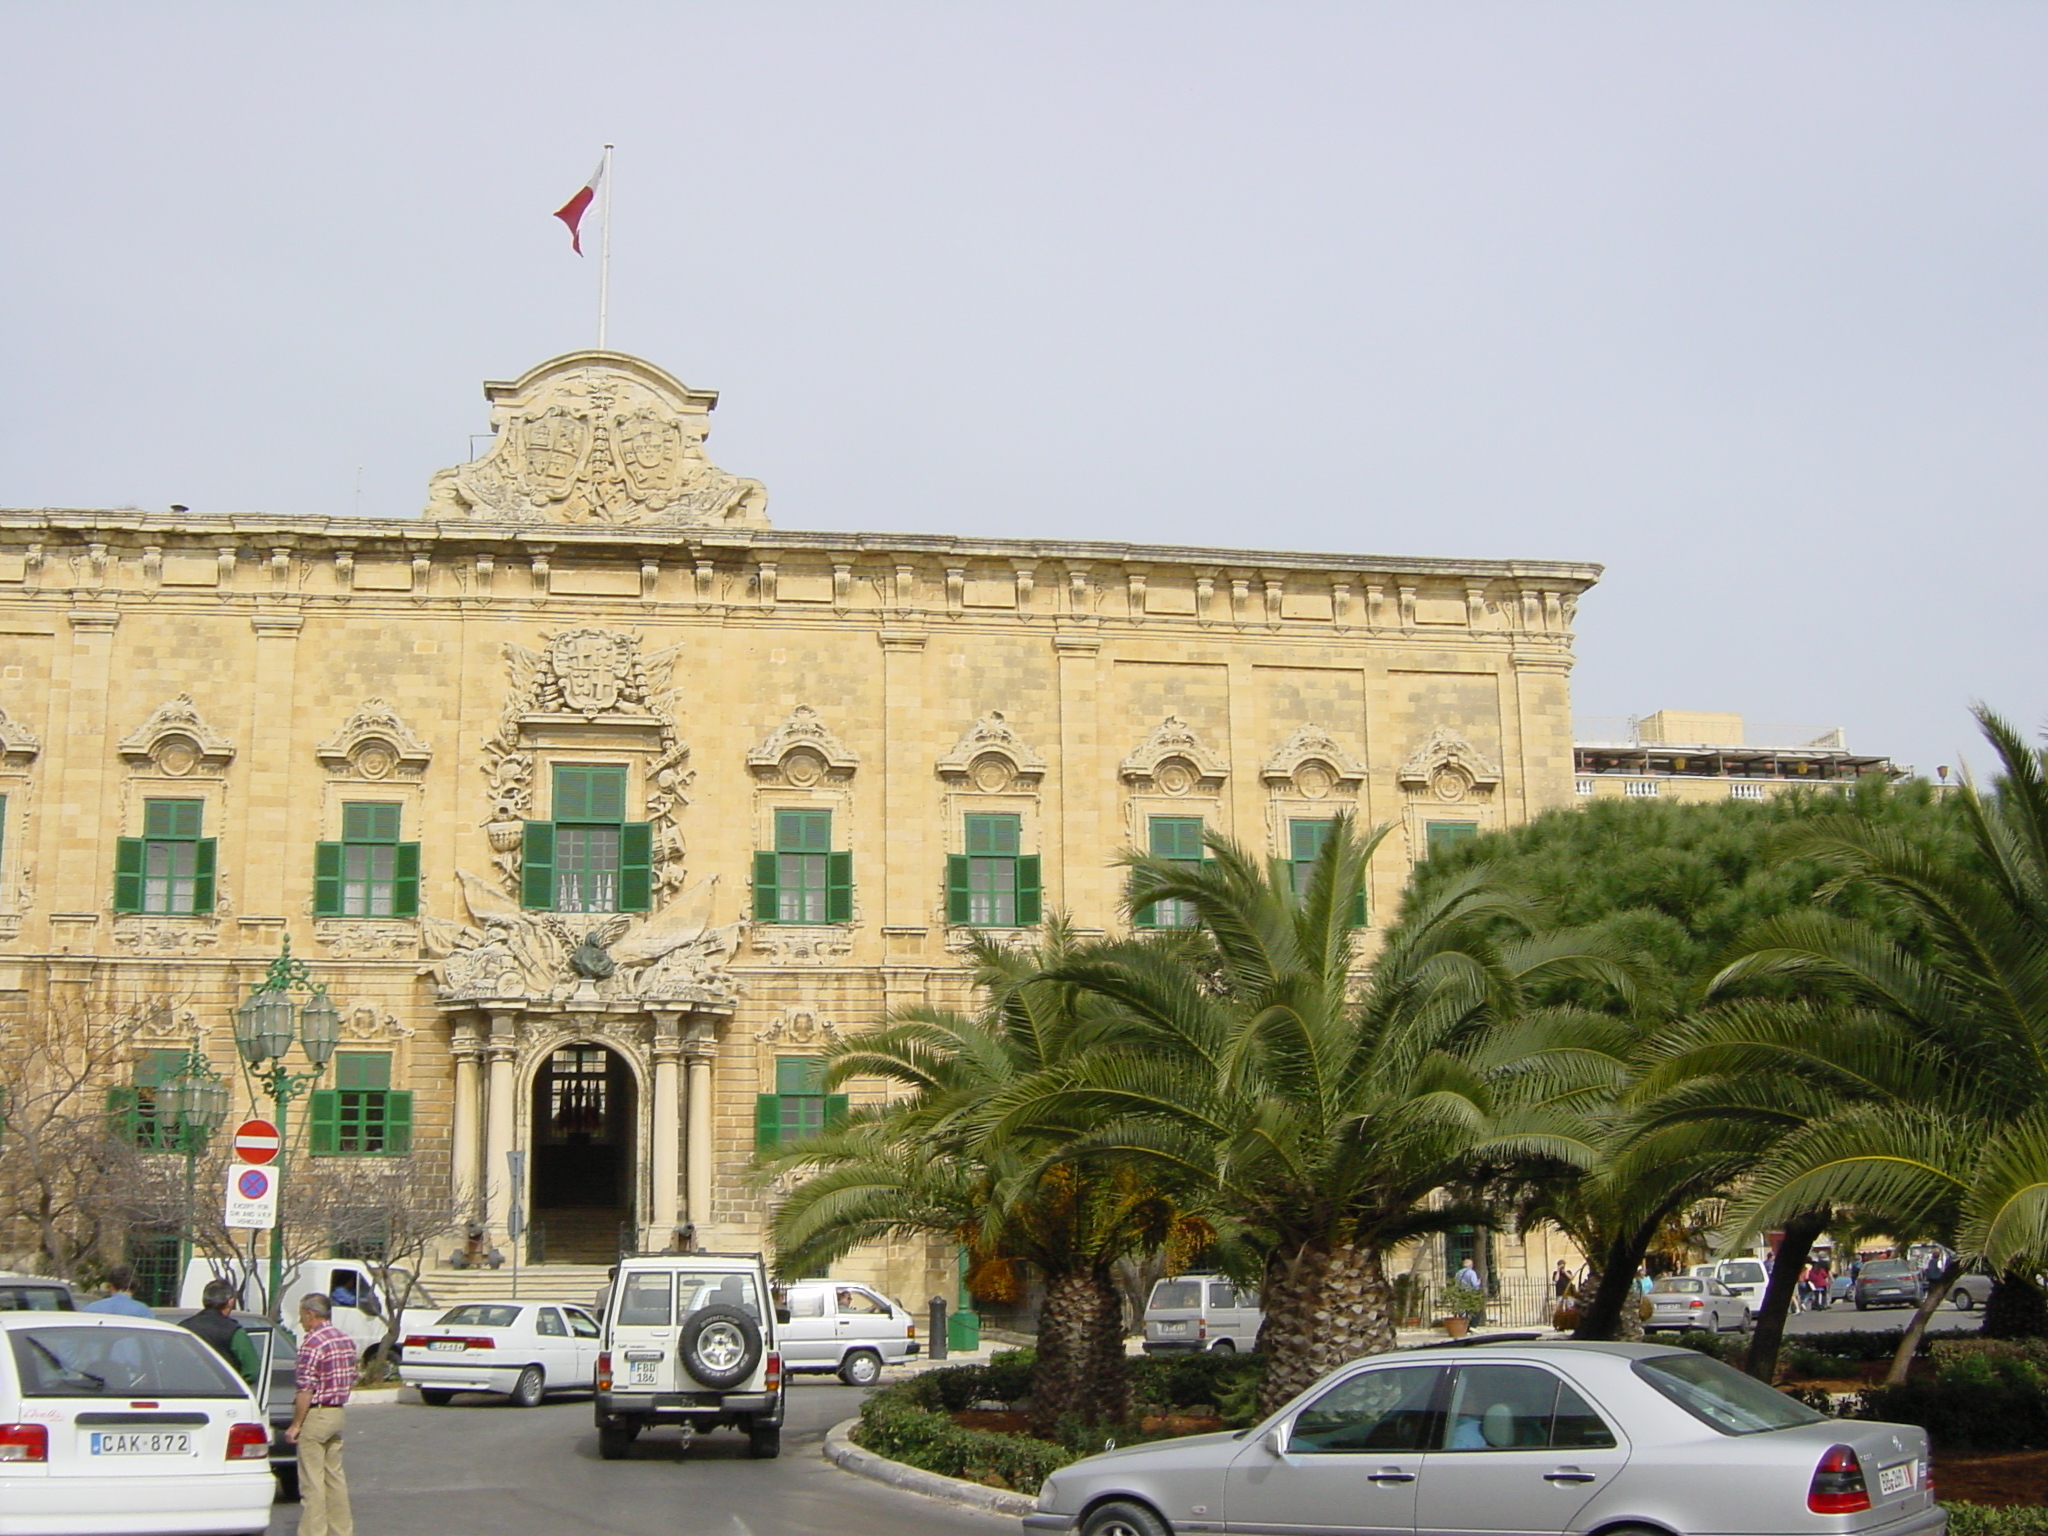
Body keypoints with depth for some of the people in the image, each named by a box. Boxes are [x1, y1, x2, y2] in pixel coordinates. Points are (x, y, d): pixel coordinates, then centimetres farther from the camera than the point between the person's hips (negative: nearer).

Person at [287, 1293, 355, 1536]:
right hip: (337, 1414, 9)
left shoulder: (312, 1343, -16)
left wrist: (295, 1425, -15)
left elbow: (306, 1389, -19)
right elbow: (351, 1379, 16)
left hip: (315, 1416, -8)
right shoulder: (345, 1340, 10)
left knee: (311, 1480, -4)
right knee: (334, 1477, 14)